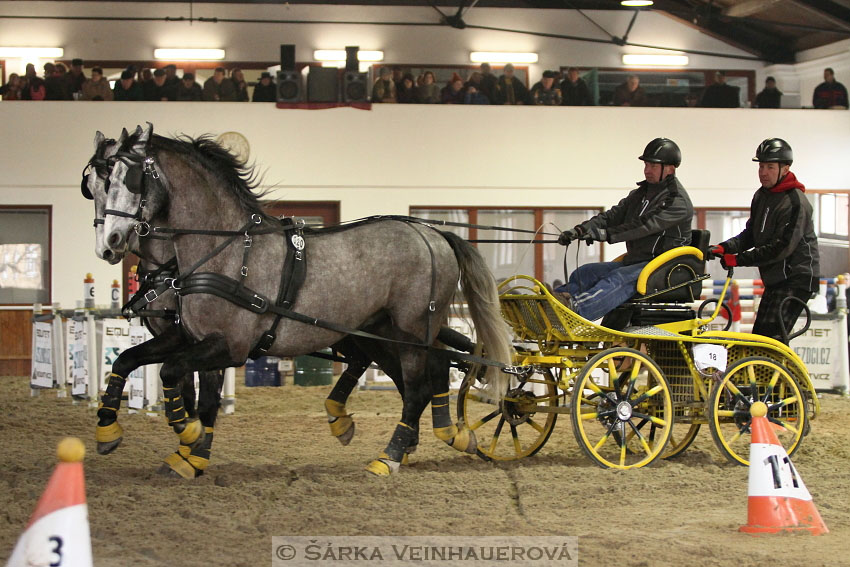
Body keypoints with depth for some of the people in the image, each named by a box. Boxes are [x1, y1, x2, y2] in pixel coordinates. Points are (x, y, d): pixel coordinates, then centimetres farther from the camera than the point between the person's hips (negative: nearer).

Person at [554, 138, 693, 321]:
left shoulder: (679, 201, -9)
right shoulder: (640, 194, 19)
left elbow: (648, 225, -23)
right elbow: (614, 215, 9)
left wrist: (607, 234, -32)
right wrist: (580, 230, -9)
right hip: (634, 261, 9)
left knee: (619, 279, -35)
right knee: (583, 273, -7)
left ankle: (576, 307, -58)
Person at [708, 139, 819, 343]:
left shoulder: (795, 202, -18)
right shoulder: (762, 196, 10)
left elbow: (782, 248, -24)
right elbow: (751, 234, 13)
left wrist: (739, 259, -23)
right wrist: (724, 248, -6)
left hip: (797, 278, -9)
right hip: (774, 278, 9)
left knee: (772, 335, -20)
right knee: (759, 336, 10)